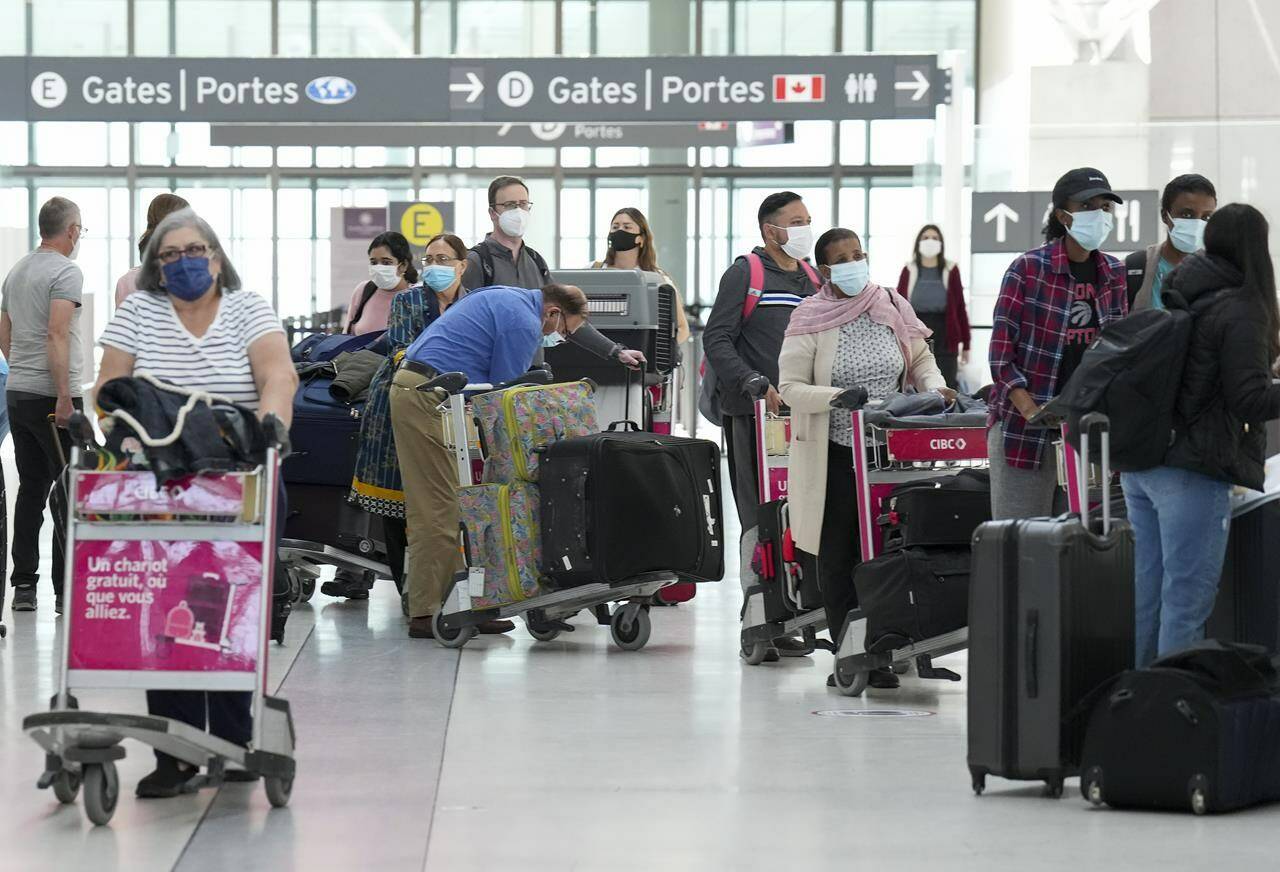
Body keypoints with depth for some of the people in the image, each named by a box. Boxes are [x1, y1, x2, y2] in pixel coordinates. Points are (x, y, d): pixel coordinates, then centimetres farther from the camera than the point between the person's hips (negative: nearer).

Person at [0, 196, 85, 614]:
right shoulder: (66, 272, -11)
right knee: (68, 491, -5)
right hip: (52, 396, -8)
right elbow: (57, 336, -20)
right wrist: (64, 398, -19)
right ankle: (67, 590, -6)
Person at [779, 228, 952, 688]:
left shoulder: (892, 308, 6)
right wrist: (836, 396, -22)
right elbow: (790, 387, -6)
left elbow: (921, 358, 20)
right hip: (834, 454, -2)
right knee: (838, 554, 1)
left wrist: (935, 387, -1)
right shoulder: (809, 321, -5)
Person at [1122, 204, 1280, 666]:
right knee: (1187, 597, -3)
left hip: (1138, 466, 8)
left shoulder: (1174, 294, 11)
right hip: (1191, 472, -8)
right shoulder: (1240, 311, -12)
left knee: (1145, 593, 14)